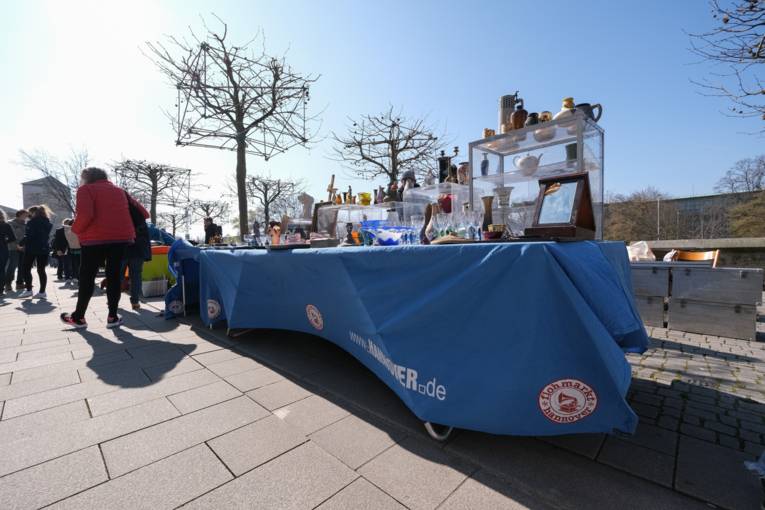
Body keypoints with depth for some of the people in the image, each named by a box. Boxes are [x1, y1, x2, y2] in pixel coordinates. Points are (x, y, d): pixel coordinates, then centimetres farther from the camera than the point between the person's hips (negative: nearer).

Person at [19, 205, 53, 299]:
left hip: (32, 248, -6)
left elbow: (28, 236, -13)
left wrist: (21, 244, -1)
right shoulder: (48, 223, 12)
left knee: (25, 269, 6)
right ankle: (42, 292, 3)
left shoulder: (33, 222, -8)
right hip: (44, 248, 6)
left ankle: (28, 290, 4)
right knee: (41, 270, 5)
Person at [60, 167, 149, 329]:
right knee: (114, 276, 7)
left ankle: (78, 317, 18)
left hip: (95, 238, -3)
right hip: (121, 237, 4)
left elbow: (85, 215, -13)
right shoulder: (119, 190, 19)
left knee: (87, 277, 8)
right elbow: (142, 212, 15)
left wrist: (76, 229, 2)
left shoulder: (86, 189, 3)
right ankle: (112, 317, 8)